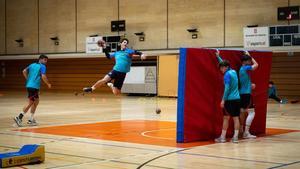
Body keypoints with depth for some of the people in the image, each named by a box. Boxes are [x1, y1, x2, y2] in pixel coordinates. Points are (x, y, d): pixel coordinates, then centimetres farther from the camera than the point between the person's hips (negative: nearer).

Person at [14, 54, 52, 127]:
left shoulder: (32, 65, 19)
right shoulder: (42, 66, -4)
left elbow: (24, 71, 14)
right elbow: (43, 76, -15)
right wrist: (48, 84, -1)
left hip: (29, 85, 9)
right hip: (34, 86, -9)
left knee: (36, 101, 18)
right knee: (30, 103, -5)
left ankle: (31, 119, 19)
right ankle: (19, 117, -10)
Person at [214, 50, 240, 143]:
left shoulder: (227, 74, -11)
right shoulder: (233, 71, 12)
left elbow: (227, 88, -16)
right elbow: (224, 64, 29)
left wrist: (223, 100, -13)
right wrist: (218, 57, 34)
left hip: (230, 99, -7)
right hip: (237, 98, 7)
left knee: (226, 117, 2)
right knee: (236, 117, 4)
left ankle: (223, 137, 7)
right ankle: (235, 137, 3)